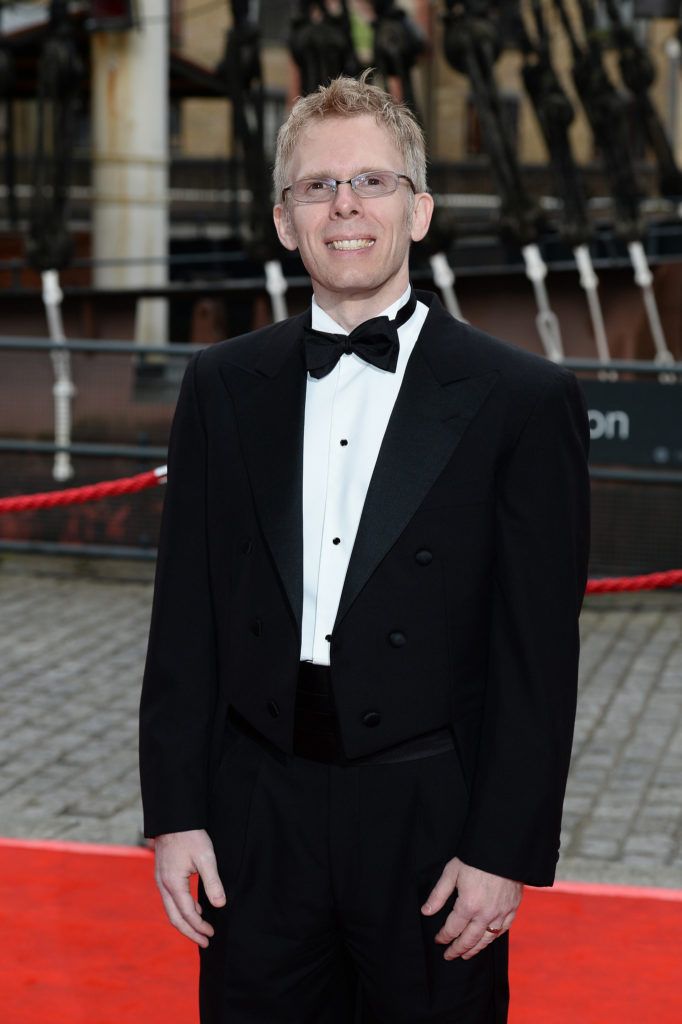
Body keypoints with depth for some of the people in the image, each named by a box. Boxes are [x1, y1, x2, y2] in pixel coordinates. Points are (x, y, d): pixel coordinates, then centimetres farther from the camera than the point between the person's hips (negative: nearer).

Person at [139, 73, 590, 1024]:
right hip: (258, 825, 3)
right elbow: (185, 616, 7)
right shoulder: (222, 387, 6)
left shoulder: (524, 399, -4)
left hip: (431, 825, -2)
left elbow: (538, 653, -6)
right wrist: (176, 812, 1)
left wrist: (505, 851, -10)